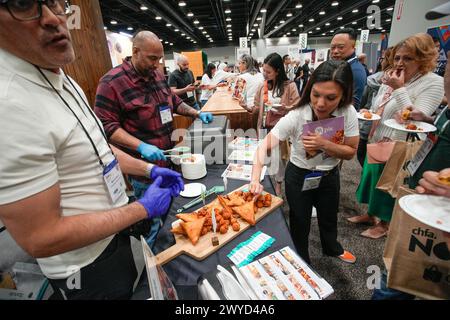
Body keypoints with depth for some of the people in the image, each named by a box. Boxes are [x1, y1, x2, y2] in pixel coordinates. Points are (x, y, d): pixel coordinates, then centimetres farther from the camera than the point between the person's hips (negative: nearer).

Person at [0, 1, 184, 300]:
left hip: (115, 230, 8)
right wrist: (143, 208, -22)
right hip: (88, 267, -7)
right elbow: (40, 239, -28)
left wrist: (149, 169, 1)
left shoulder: (62, 80, 0)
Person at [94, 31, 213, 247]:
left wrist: (197, 113, 7)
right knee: (150, 221, 9)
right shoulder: (111, 82, -15)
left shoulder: (157, 75, 8)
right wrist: (141, 146, -28)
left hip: (167, 158, 8)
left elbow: (173, 101, 20)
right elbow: (107, 126, -18)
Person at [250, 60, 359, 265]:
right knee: (300, 223, 15)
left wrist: (324, 144, -32)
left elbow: (350, 152, -13)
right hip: (299, 176, -3)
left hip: (330, 175, 4)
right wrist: (255, 179, -45)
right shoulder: (296, 117, -29)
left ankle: (331, 248, 63)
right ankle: (302, 263, 46)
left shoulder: (348, 113, -19)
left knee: (329, 218, 29)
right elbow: (265, 146, -30)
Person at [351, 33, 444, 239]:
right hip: (376, 143, 7)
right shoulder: (390, 80, 8)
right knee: (372, 179, 18)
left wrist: (399, 89, -24)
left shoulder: (433, 83, -13)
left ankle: (385, 223, 30)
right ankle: (371, 214, 39)